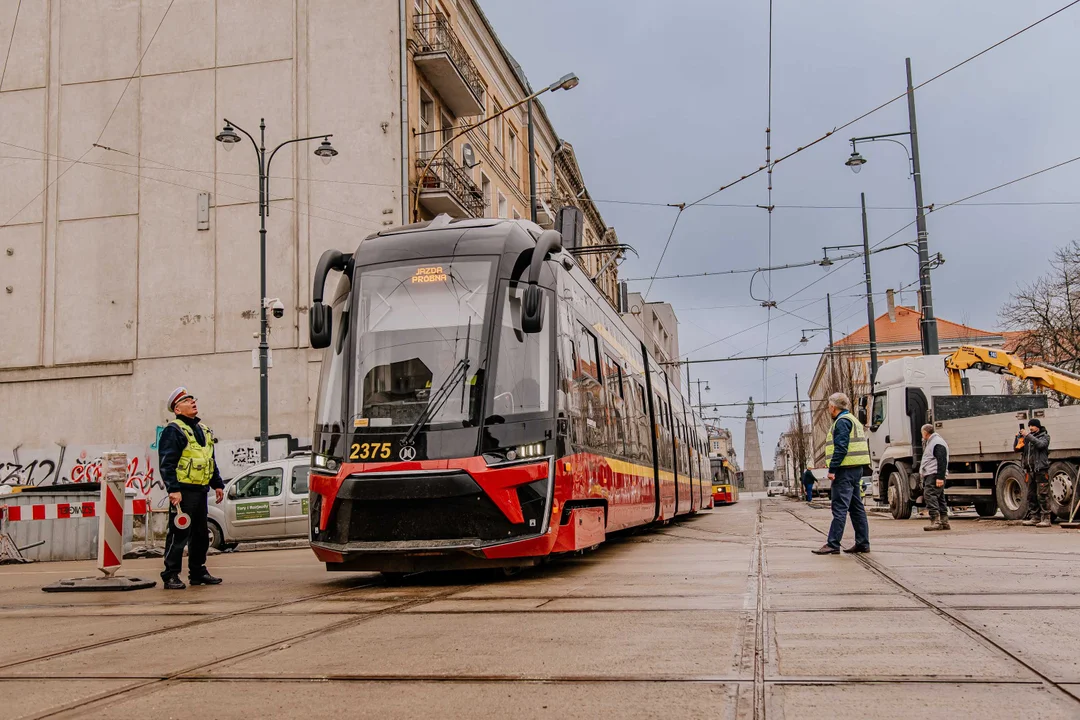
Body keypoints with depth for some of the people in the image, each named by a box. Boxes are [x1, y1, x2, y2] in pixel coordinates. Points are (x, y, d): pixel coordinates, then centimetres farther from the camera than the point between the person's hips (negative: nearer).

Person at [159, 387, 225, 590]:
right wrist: (173, 489, -21)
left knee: (201, 534, 13)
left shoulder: (204, 430, 19)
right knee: (178, 535, -7)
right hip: (183, 491, -8)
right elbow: (166, 463, -14)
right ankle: (171, 576, -1)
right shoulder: (173, 431, -7)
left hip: (201, 490, 8)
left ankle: (198, 572, 23)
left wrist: (217, 484, 21)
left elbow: (211, 460, 26)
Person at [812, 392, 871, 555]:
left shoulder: (842, 421, -11)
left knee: (839, 508, -10)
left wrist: (832, 469, -19)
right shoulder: (853, 420, 21)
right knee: (856, 506, 12)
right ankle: (863, 543, 15)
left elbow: (841, 448, -20)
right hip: (856, 469, 10)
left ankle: (833, 544, -11)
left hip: (845, 470, -10)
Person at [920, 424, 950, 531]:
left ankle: (935, 521, -23)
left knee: (929, 495, -18)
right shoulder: (930, 442, 24)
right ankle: (944, 522, 14)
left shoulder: (938, 443, -10)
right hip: (930, 475, 11)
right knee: (939, 498, 11)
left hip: (935, 475, -11)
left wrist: (940, 477, -24)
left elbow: (942, 461, -19)